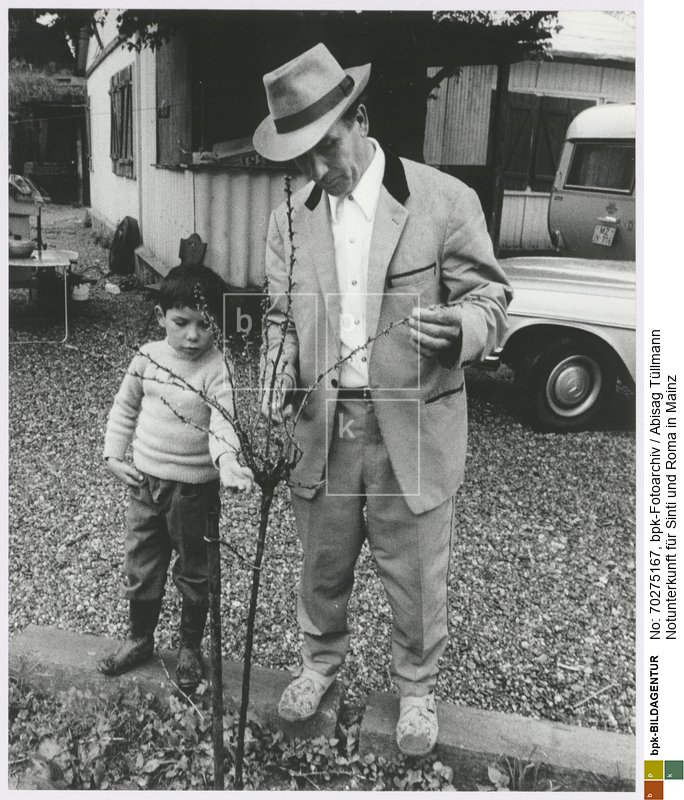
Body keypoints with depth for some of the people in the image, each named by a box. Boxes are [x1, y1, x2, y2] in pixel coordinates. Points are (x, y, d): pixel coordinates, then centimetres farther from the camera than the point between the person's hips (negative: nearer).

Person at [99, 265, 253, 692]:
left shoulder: (218, 368, -17)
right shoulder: (148, 357, -2)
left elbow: (223, 421, -30)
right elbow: (125, 407, 11)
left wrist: (226, 461, -48)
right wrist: (114, 454, 4)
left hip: (195, 487, -4)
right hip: (144, 480, 4)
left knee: (194, 572, 13)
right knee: (141, 566, 17)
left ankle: (191, 649, 33)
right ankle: (139, 639, 39)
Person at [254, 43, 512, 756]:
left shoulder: (445, 200, -7)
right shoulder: (291, 219, 5)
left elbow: (489, 298, -3)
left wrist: (460, 329, -26)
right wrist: (280, 371, -8)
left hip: (412, 433, -3)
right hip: (322, 429, 3)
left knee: (416, 579, 13)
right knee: (321, 568, 20)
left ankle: (416, 687, 40)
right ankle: (320, 659, 49)